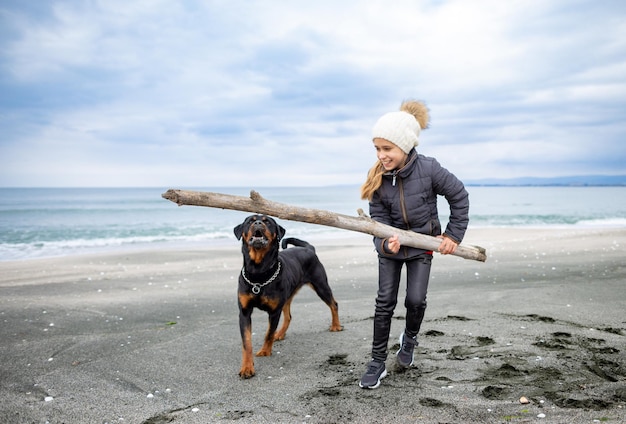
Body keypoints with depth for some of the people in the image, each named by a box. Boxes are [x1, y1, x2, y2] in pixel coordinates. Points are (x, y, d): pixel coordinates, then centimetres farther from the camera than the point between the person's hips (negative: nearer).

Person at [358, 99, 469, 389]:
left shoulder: (429, 169, -23)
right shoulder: (377, 176, -16)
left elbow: (459, 196, -10)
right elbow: (378, 215, -12)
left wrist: (454, 235, -7)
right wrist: (385, 242, -32)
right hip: (390, 245, 2)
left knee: (415, 299, -6)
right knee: (385, 302, 0)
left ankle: (410, 338, 28)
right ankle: (378, 362, 10)